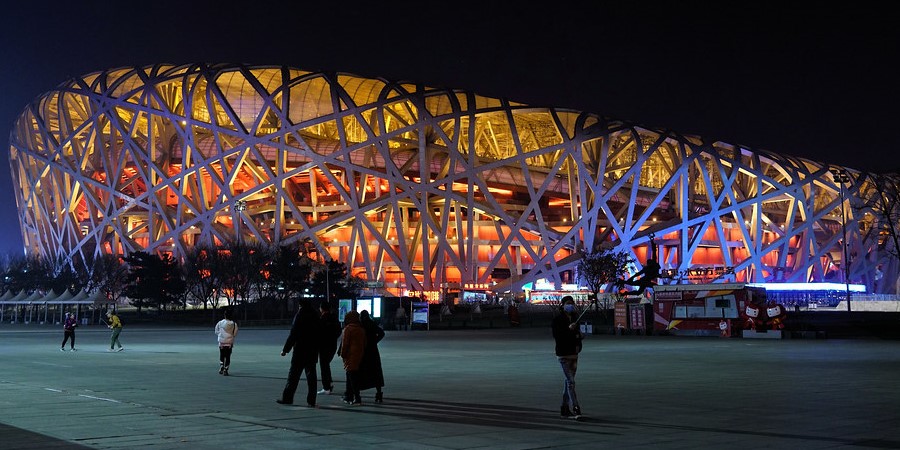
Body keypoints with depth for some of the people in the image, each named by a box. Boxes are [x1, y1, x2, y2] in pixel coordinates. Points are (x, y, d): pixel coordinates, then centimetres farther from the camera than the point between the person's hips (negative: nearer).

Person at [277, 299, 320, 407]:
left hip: (300, 351, -5)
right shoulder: (315, 317, 6)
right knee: (311, 377, 6)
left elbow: (293, 335, -12)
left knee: (293, 375, 3)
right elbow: (319, 334, 10)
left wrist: (285, 349, -7)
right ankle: (311, 401, 3)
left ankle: (287, 398, 7)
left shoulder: (299, 316, -10)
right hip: (312, 352, 5)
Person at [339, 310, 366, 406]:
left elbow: (345, 343, -12)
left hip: (350, 356, -8)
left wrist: (342, 355, -3)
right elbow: (364, 344, 15)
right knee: (354, 377, 15)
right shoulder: (361, 329, 12)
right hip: (359, 356, 8)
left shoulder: (348, 329, -10)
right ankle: (349, 397, 24)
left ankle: (357, 399, -13)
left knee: (352, 377, -7)